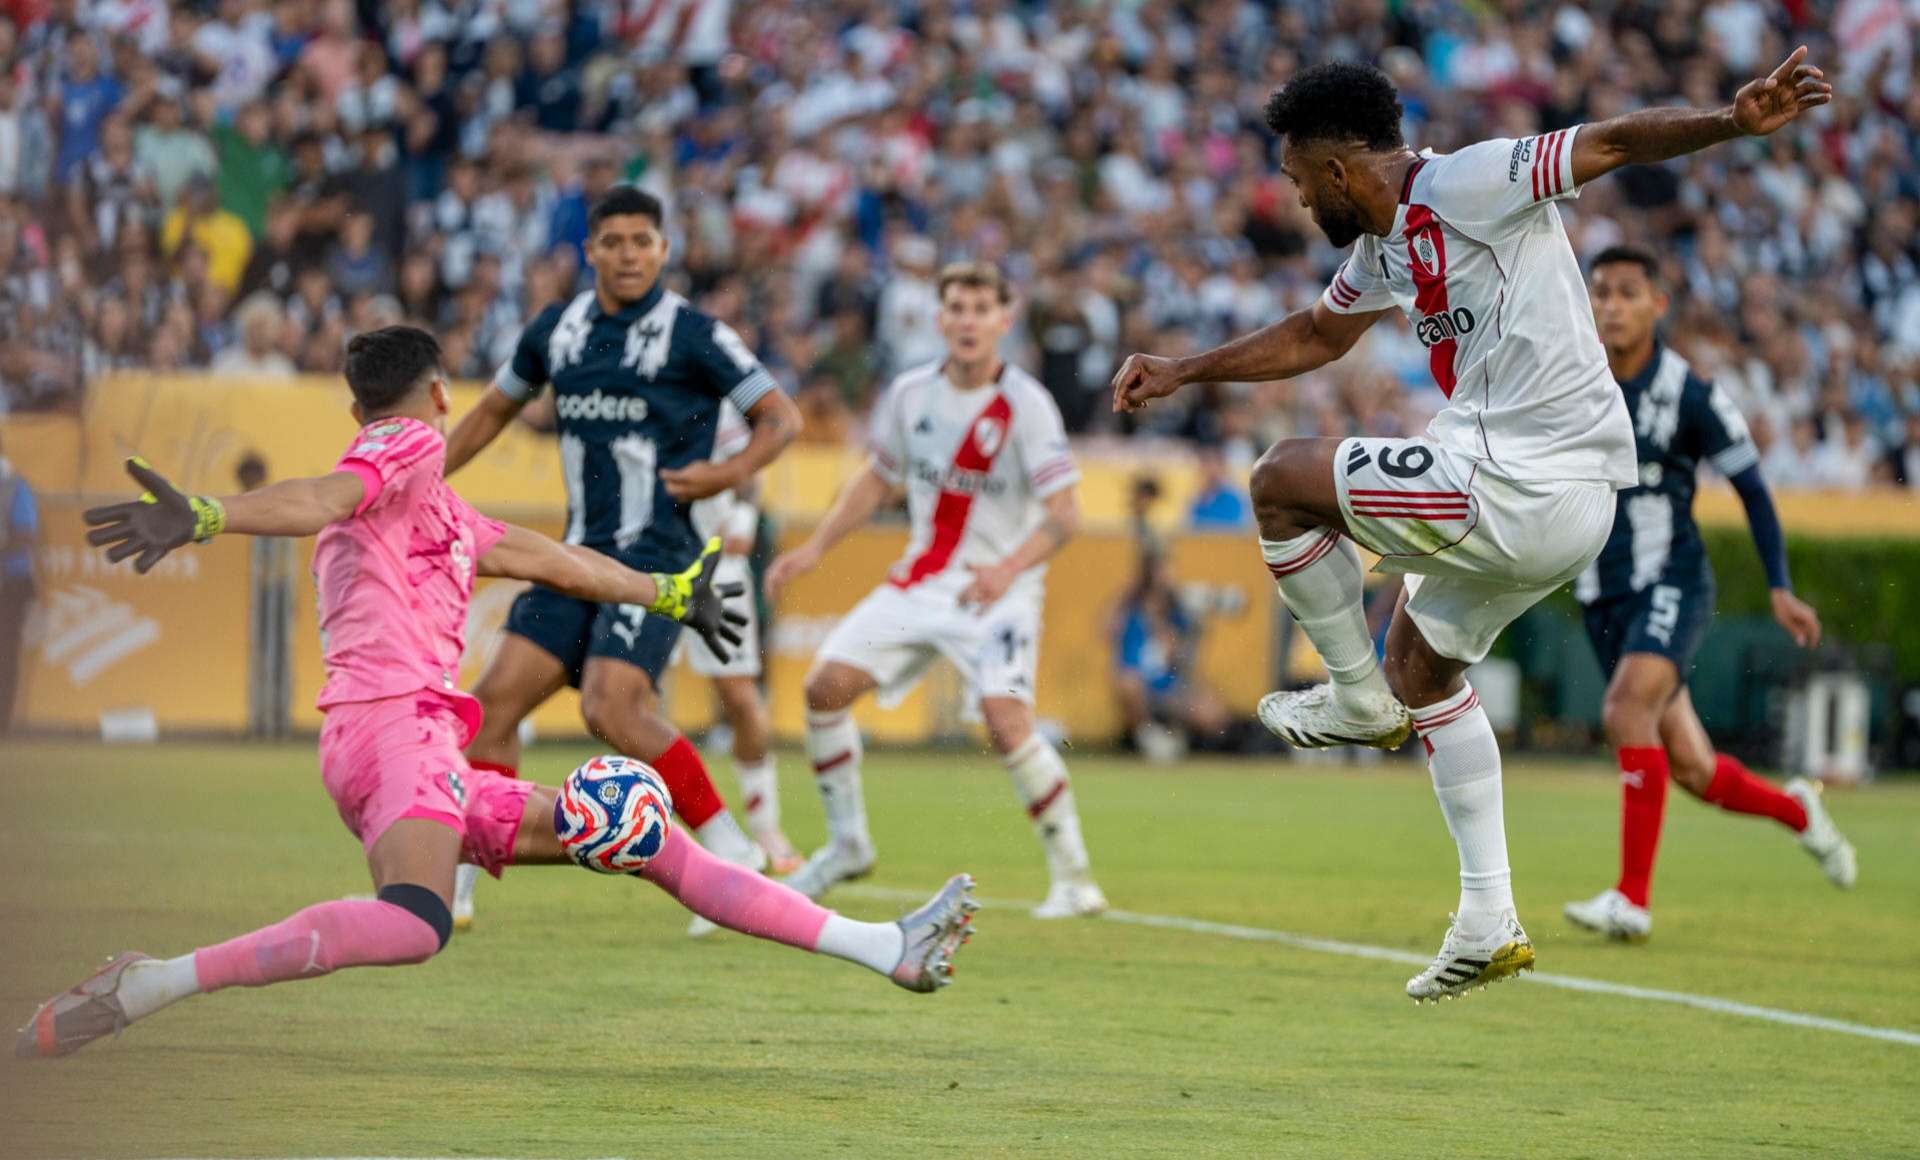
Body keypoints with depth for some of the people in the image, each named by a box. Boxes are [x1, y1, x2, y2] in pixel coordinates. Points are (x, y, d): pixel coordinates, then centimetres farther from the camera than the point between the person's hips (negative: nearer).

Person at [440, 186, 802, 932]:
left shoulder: (693, 335, -6)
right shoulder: (556, 331, 11)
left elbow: (781, 417, -3)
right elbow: (495, 408, 26)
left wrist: (730, 472, -20)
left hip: (656, 554, -6)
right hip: (582, 554, 6)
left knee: (611, 706, -23)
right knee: (498, 696, -3)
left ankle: (729, 848, -10)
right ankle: (455, 882, 4)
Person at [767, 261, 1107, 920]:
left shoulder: (1025, 405, -14)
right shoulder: (910, 394, 1)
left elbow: (1064, 514, -18)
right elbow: (878, 479, 18)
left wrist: (1009, 568, -34)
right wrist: (815, 549, 9)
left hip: (996, 591, -6)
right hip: (918, 583, 6)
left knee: (1007, 720, -26)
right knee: (826, 685, -4)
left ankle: (1073, 878, -13)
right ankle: (848, 844, 16)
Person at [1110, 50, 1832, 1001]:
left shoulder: (1467, 186, -12)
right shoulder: (1383, 249, 17)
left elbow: (1614, 144, -20)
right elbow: (1316, 336, 36)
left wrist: (1734, 122, -35)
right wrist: (1183, 372, 36)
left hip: (1520, 486, -11)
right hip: (1567, 500, 11)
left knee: (1282, 480, -1)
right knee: (1422, 665, 25)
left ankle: (1360, 702, 14)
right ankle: (1489, 924, 24)